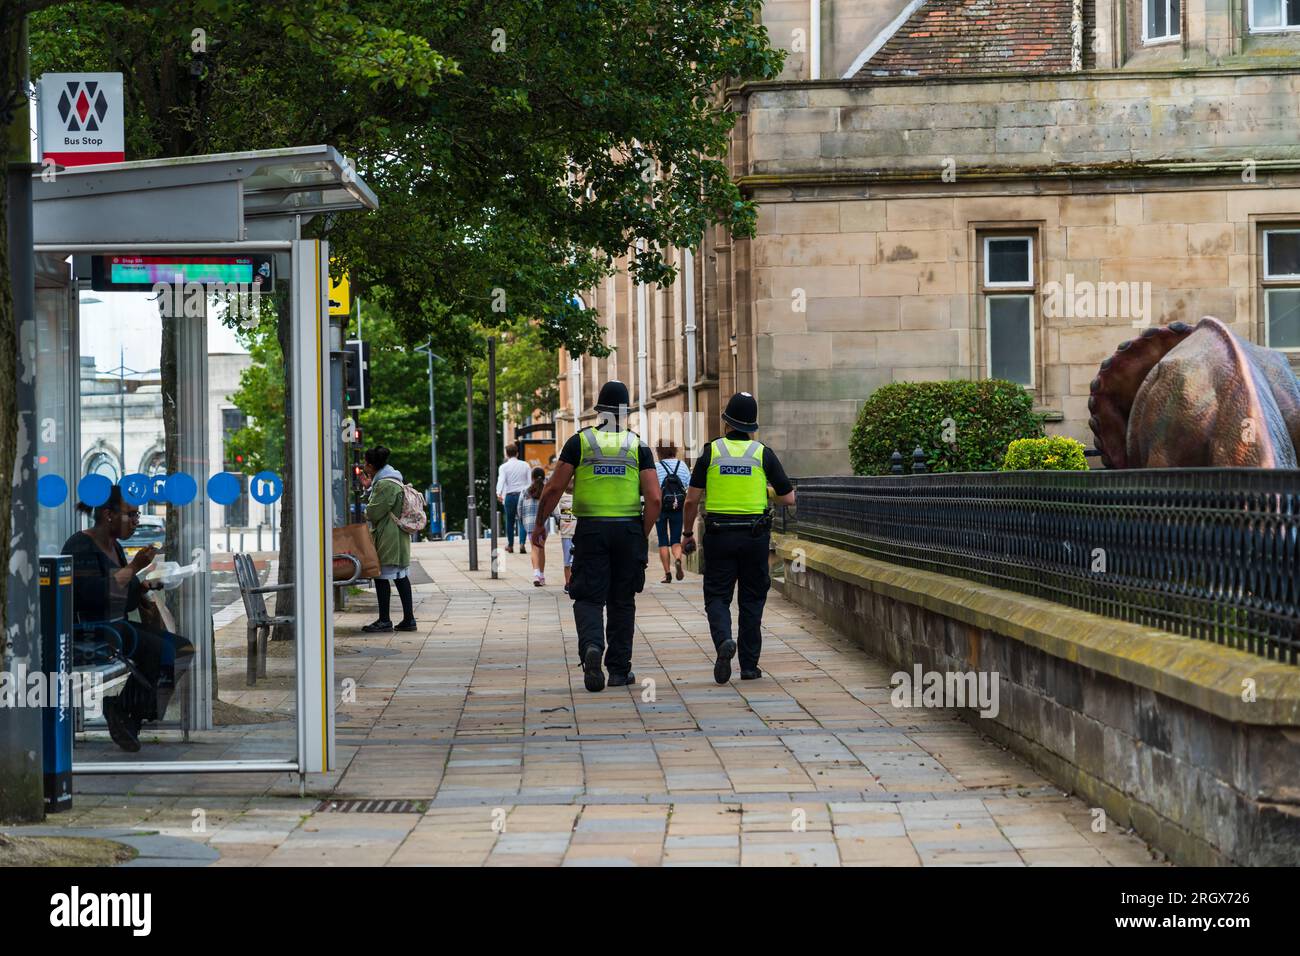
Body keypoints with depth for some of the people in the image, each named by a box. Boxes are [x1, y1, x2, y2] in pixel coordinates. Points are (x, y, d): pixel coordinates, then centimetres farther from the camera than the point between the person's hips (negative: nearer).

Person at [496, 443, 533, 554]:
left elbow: (501, 480, -16)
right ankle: (522, 544, -13)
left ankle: (510, 545, 19)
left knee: (510, 520, 11)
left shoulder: (504, 467, 0)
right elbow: (530, 481, 7)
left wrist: (498, 493, -29)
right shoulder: (525, 465, 7)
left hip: (510, 495, -1)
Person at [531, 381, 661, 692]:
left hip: (591, 529, -1)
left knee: (589, 598, 2)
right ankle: (619, 669, 15)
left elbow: (554, 488, -2)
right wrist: (643, 538, 5)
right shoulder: (638, 447, 3)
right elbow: (654, 498, -4)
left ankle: (592, 646, -27)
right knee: (621, 601, 12)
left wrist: (539, 524, 11)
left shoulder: (580, 442, 0)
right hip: (629, 529, 1)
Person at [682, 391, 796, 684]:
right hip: (754, 536, 1)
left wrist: (687, 533, 10)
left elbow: (692, 499, -3)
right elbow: (788, 498, 0)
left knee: (717, 596, 6)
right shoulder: (763, 453, -1)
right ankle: (749, 665, 11)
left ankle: (723, 640, -22)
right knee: (752, 599, 11)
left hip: (719, 536, 0)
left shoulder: (711, 451, -1)